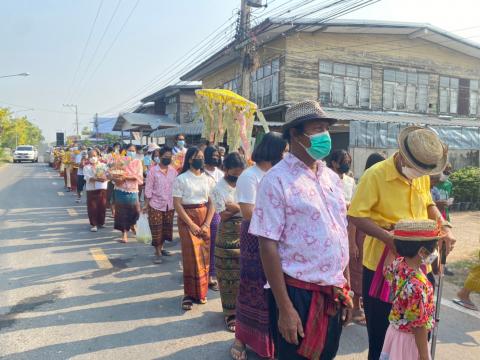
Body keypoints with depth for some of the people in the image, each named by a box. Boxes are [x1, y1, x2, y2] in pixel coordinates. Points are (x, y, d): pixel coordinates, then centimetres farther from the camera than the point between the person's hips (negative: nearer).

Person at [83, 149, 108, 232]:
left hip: (102, 188, 2)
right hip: (91, 189, -2)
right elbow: (88, 178, -13)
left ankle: (101, 222, 23)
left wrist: (105, 178, -25)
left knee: (102, 206, 6)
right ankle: (94, 224, 5)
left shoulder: (103, 165, 9)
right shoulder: (86, 167, 2)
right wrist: (98, 179, -29)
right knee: (92, 207, -3)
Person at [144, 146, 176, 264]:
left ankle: (160, 248, 30)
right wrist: (146, 204, -10)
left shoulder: (173, 171, 3)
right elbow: (148, 189, -8)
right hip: (156, 205, -4)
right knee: (156, 230, 1)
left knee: (166, 229, 12)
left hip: (170, 205, 4)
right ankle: (158, 253, 12)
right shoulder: (153, 170, -8)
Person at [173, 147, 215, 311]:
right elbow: (177, 204, -9)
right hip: (187, 219, -4)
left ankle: (201, 292, 20)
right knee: (191, 257, -4)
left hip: (205, 219, 4)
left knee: (204, 257, 6)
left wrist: (207, 224, -6)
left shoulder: (208, 179, 6)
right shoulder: (181, 179, -6)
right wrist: (191, 224, -14)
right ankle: (190, 294, 8)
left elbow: (212, 203, 5)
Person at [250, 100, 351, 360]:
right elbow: (267, 245, -16)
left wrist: (346, 287, 12)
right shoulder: (277, 180, -13)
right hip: (299, 293, -6)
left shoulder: (332, 178, 8)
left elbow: (341, 234, 14)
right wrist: (284, 308, -17)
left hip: (334, 293, 6)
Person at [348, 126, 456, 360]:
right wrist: (388, 237, -28)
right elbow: (356, 216, -18)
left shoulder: (422, 175, 4)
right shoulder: (375, 175, -16)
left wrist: (444, 227, 4)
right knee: (381, 333, 10)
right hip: (382, 264, -5)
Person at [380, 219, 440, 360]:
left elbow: (387, 273, 14)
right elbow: (419, 326, -25)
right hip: (410, 339, -7)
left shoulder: (397, 263, -13)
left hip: (395, 330, 7)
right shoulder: (418, 285, -34)